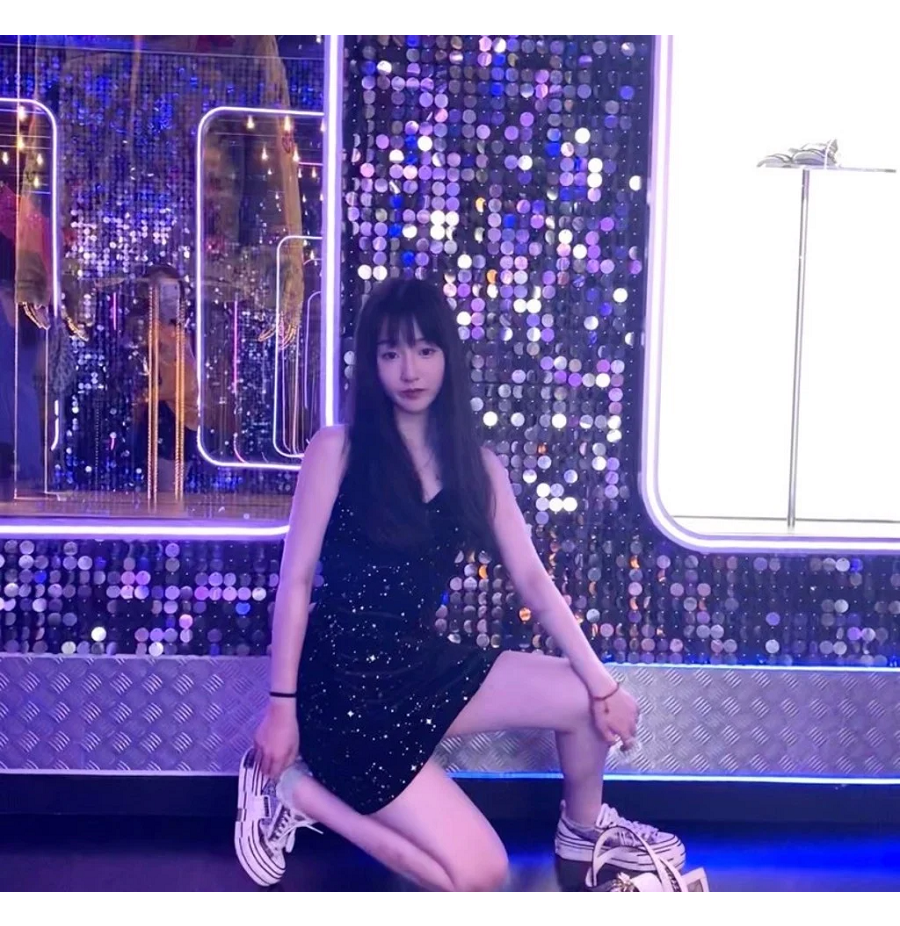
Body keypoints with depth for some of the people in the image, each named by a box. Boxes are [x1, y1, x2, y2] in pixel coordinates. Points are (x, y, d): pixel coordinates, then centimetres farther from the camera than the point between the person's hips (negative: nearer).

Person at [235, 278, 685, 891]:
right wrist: (283, 707, -10)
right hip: (344, 684, -5)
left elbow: (532, 579, 2)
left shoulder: (477, 467, 5)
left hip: (427, 666, 6)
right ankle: (294, 789, 4)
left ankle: (584, 829, 26)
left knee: (585, 698, -5)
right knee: (479, 876, -11)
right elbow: (296, 581, -8)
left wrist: (602, 682, -3)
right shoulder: (337, 450, -9)